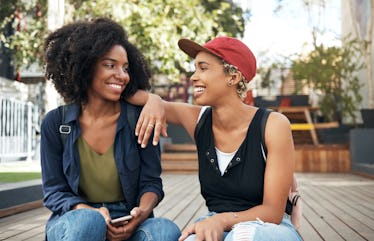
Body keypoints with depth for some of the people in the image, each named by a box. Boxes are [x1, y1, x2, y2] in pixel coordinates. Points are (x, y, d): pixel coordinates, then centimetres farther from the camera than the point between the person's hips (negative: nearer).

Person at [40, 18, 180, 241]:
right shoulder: (56, 122, -1)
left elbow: (151, 182, 1)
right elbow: (54, 192, -1)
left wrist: (143, 211, -23)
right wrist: (91, 213, -21)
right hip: (73, 221, -1)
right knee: (88, 222, -37)